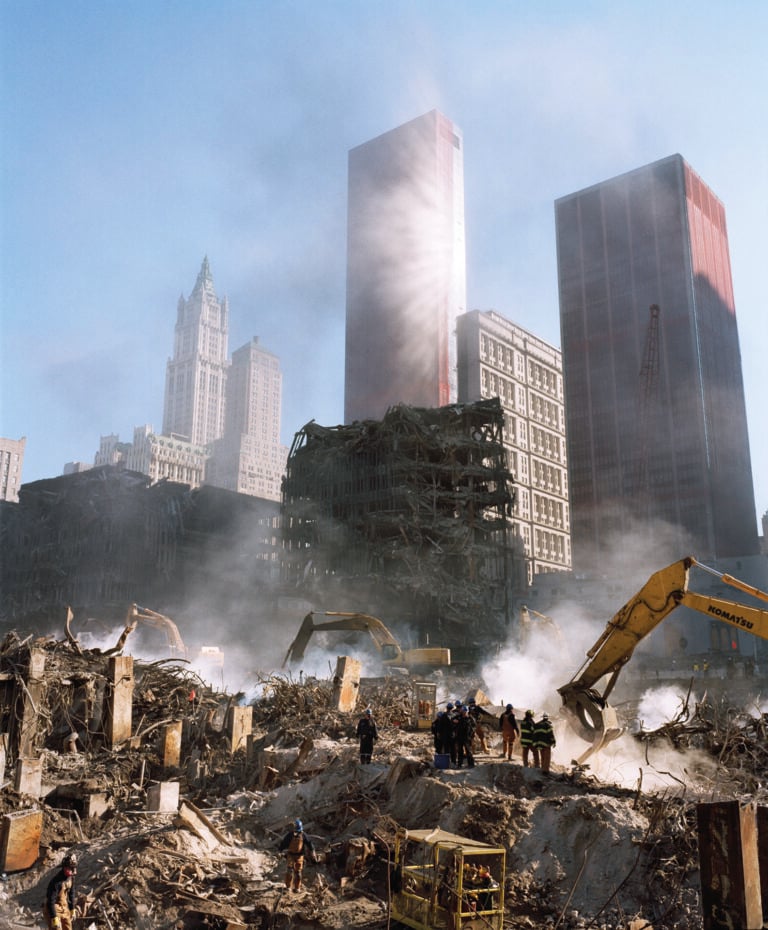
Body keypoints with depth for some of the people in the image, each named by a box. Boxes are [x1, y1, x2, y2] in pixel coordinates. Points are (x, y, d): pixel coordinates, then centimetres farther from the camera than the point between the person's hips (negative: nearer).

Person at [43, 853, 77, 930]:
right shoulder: (56, 881, -27)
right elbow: (50, 901, -26)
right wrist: (54, 918, -25)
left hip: (64, 908, 7)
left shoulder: (71, 877, -4)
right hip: (53, 909, -7)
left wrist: (72, 909, 15)